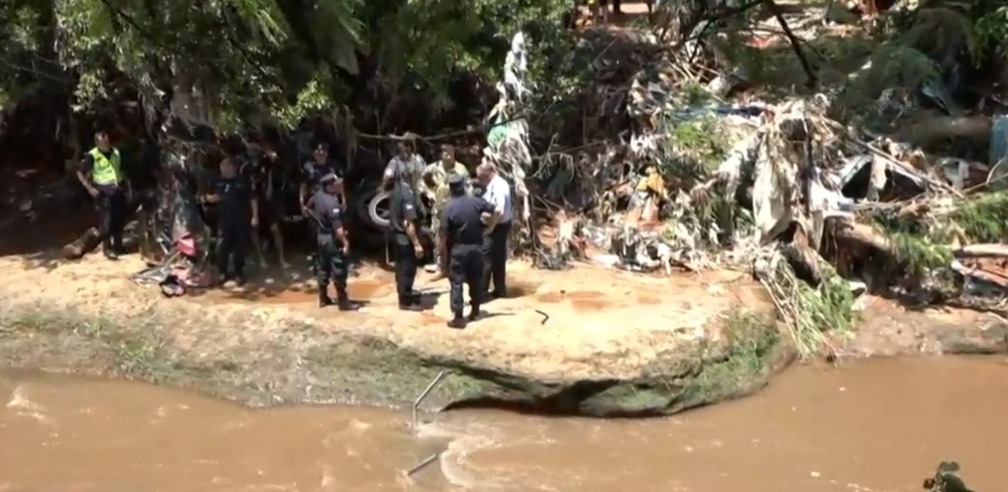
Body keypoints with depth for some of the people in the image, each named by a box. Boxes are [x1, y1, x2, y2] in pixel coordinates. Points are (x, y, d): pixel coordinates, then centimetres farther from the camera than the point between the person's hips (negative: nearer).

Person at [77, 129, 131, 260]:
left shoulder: (116, 153, 6)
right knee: (106, 221, -8)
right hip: (103, 191, -5)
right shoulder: (92, 156, -10)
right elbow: (80, 173, -6)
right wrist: (90, 188, -15)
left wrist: (127, 184, 13)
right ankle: (108, 248, 3)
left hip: (118, 189, 5)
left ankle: (118, 246, 24)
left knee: (120, 220, 10)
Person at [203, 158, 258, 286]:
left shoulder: (243, 181, -4)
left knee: (240, 246, 5)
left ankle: (238, 272, 17)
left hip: (241, 220, -2)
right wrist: (208, 198, -10)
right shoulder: (219, 182, 5)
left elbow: (252, 199, -2)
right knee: (223, 247, 3)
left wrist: (255, 216, -7)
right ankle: (223, 272, 14)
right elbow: (215, 197, 14)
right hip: (224, 220, 2)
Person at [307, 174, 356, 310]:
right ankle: (343, 301, 4)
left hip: (320, 236, 9)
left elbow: (309, 206, 19)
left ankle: (323, 298, 26)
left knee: (322, 268, 17)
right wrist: (345, 242, -20)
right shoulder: (332, 204, -28)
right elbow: (337, 227, -28)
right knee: (339, 271, -1)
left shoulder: (318, 194, -1)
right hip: (332, 239, -9)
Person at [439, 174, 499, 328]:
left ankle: (458, 318, -4)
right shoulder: (476, 202, -4)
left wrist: (442, 250, -1)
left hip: (457, 249, -3)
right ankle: (475, 311, 28)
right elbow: (496, 212, -3)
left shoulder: (449, 208, -12)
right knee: (476, 280, 17)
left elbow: (443, 234, -12)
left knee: (456, 282, 0)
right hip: (476, 247, 3)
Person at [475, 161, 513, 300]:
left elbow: (499, 211, -30)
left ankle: (482, 291, -2)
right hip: (499, 226, 10)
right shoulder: (494, 185, 9)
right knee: (498, 259, 16)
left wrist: (490, 227, -21)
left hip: (497, 227, -10)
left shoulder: (498, 187, -23)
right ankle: (500, 290, 24)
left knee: (486, 258, -5)